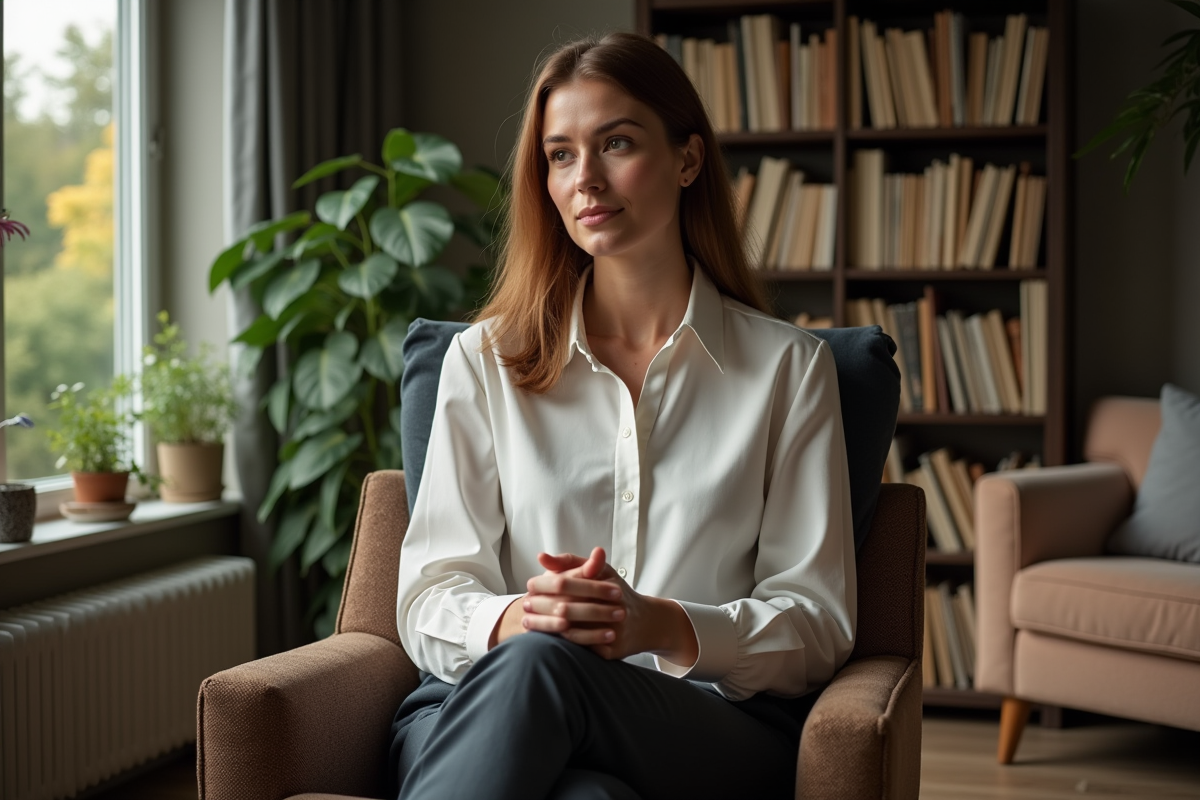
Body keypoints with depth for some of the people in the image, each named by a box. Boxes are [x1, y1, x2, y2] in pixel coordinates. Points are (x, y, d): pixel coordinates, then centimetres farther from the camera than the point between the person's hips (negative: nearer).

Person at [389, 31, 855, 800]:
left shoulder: (787, 367, 12)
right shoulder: (485, 359, 16)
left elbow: (817, 622, 5)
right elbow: (430, 598, 8)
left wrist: (662, 626, -16)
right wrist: (511, 619, -17)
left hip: (721, 721, 0)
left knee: (541, 665, -38)